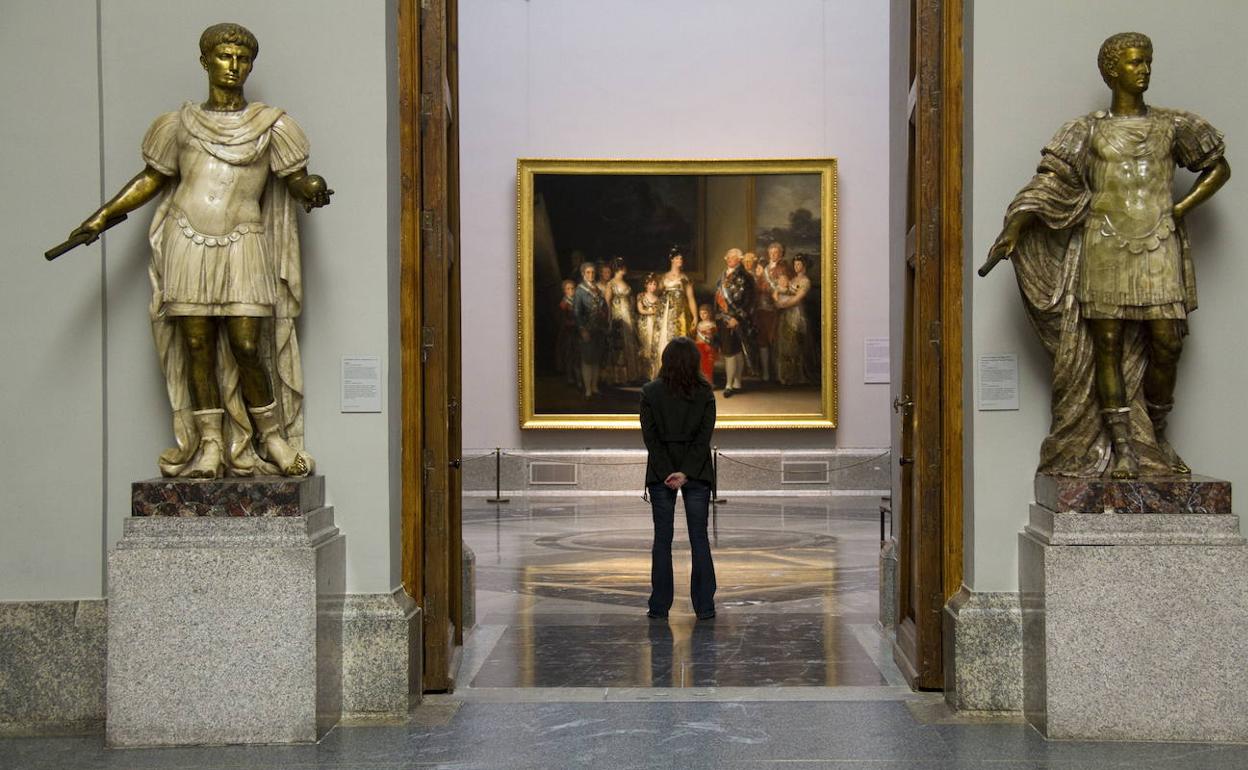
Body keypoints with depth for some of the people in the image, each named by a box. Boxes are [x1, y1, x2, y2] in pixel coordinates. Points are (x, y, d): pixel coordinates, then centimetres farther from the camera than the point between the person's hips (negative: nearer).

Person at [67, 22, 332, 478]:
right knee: (197, 346, 0)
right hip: (188, 244, 2)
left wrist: (311, 189, -21)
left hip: (242, 248, -2)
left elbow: (296, 179, 3)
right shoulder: (181, 125, 12)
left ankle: (273, 437, 8)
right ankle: (210, 444, 8)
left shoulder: (269, 126, 7)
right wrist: (103, 216, 13)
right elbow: (151, 179, 19)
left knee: (246, 346, -8)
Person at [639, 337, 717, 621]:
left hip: (660, 472, 0)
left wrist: (667, 473, -10)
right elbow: (704, 436, -8)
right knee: (699, 538, 5)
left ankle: (659, 606, 7)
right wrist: (686, 472, -12)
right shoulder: (705, 393, -3)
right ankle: (704, 606, 4)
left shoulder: (650, 392, -4)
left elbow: (650, 435, -8)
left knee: (662, 539, 7)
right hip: (697, 472, 0)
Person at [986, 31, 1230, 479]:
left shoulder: (1172, 127, 11)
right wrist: (1013, 231, -15)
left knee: (1167, 343, -4)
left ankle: (1156, 441, 14)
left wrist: (1182, 209, 5)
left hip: (1159, 248, 1)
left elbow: (1219, 168, 20)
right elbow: (1047, 183, -2)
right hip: (1106, 248, -1)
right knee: (1108, 344, -4)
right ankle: (1121, 447, 2)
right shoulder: (1088, 132, 6)